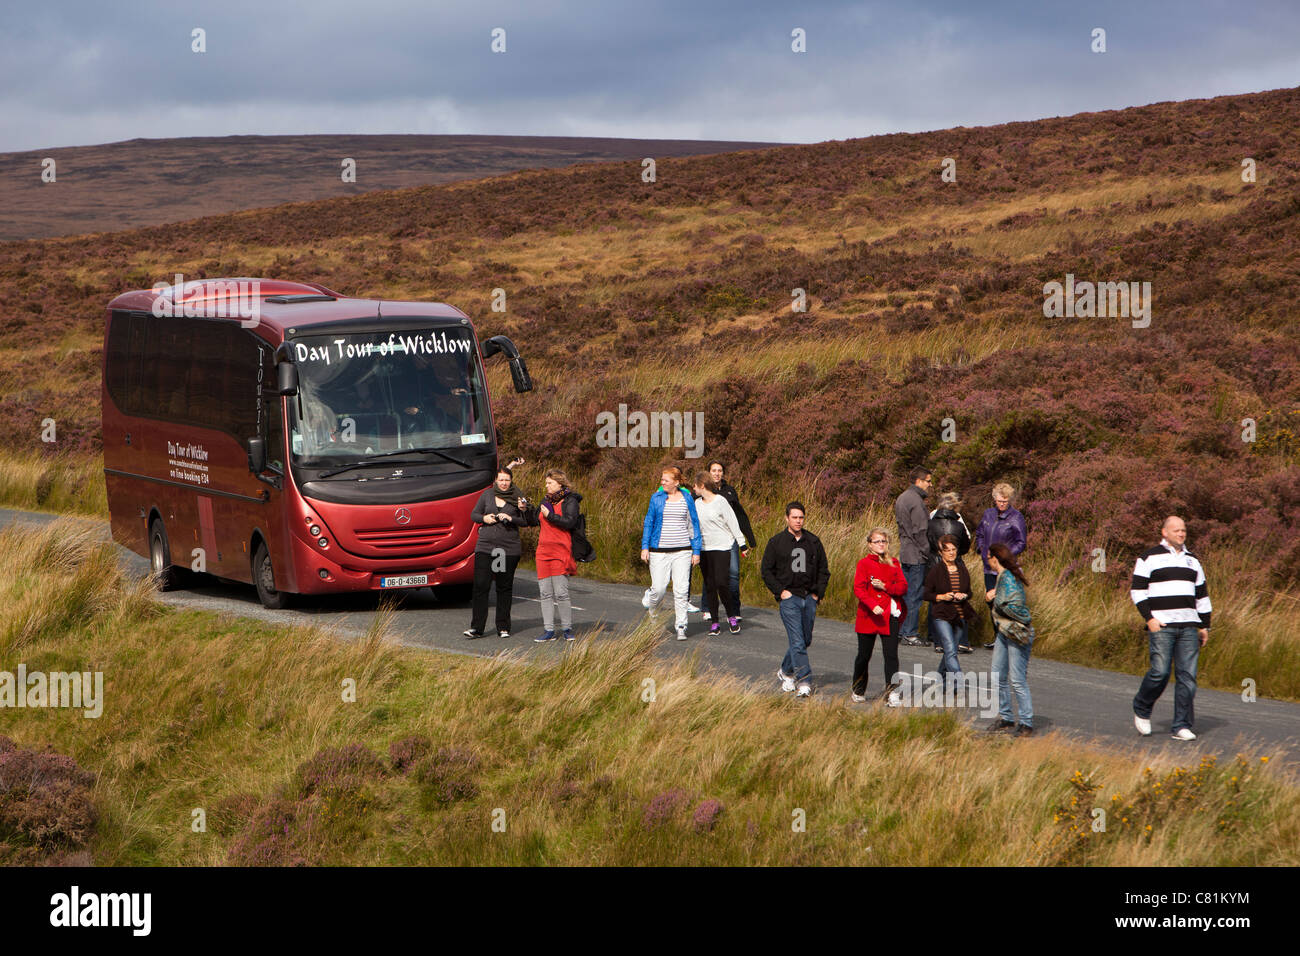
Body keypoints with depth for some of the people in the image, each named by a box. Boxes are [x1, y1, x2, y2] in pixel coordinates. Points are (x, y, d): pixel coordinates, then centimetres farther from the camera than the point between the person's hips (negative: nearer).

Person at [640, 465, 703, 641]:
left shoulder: (687, 499, 4)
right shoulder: (657, 498, 4)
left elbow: (694, 525, 9)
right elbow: (648, 523, 8)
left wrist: (696, 551, 6)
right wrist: (645, 547, 1)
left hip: (682, 551, 0)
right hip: (659, 551, 0)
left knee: (681, 590, -5)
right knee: (659, 588, -3)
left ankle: (681, 627, 2)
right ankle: (649, 603, 32)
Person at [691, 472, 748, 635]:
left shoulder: (720, 502, -8)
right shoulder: (697, 504, 11)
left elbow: (733, 524, -6)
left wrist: (743, 544, -6)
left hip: (722, 548, -6)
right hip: (704, 549, 6)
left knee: (721, 583, -13)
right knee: (709, 586, 3)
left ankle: (732, 617, 4)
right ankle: (714, 623, 7)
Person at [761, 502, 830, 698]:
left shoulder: (813, 542, 9)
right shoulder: (776, 542, 0)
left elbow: (823, 570, 16)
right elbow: (767, 571, 4)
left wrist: (818, 593, 5)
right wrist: (780, 591, -6)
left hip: (809, 599, 4)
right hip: (789, 598, -4)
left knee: (805, 640, 12)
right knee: (797, 642, -12)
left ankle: (785, 671, 34)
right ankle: (804, 682, -15)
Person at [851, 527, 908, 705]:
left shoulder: (893, 564, 11)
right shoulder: (864, 564, -1)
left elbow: (903, 587, 4)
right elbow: (859, 589, -9)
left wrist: (885, 586, -13)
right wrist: (872, 605, -22)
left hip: (890, 616, 2)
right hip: (869, 616, -2)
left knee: (891, 654, -8)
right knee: (864, 655, 7)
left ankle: (892, 692, -10)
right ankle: (858, 692, 24)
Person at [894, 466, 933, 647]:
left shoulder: (902, 498, 15)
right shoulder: (916, 501, -15)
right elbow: (920, 531, -18)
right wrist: (927, 552, -12)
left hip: (904, 553, 10)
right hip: (916, 555, -10)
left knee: (905, 592, 13)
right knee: (914, 594, -5)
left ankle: (900, 630, 16)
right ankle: (909, 634, -4)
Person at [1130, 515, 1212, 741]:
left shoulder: (1192, 561, 19)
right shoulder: (1150, 558, 2)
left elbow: (1202, 595, 23)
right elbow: (1138, 590, -2)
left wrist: (1204, 626, 18)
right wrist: (1149, 618, -12)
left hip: (1188, 627, 5)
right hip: (1161, 626, -5)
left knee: (1187, 675, -3)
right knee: (1160, 672, -12)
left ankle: (1182, 727, 0)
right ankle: (1141, 710, 14)